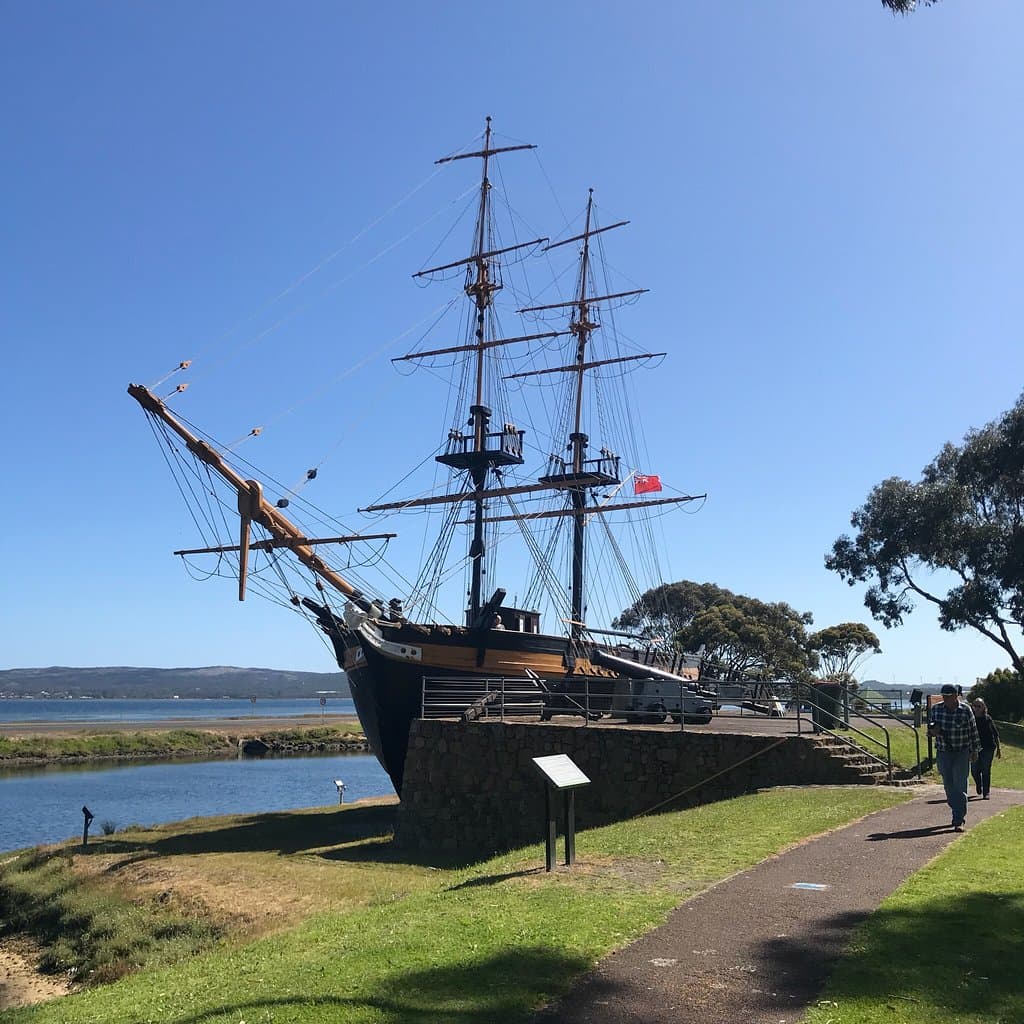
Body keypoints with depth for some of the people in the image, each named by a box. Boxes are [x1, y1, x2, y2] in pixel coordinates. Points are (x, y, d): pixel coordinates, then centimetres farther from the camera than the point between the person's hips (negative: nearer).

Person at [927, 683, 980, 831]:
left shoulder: (966, 710, -6)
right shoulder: (936, 709, 1)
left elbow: (973, 731, 3)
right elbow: (930, 728, 10)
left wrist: (974, 750, 6)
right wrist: (933, 731, -13)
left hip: (962, 754, -3)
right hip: (943, 754, 3)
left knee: (960, 787, -7)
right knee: (948, 787, 7)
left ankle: (959, 821, -6)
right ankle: (959, 814, 25)